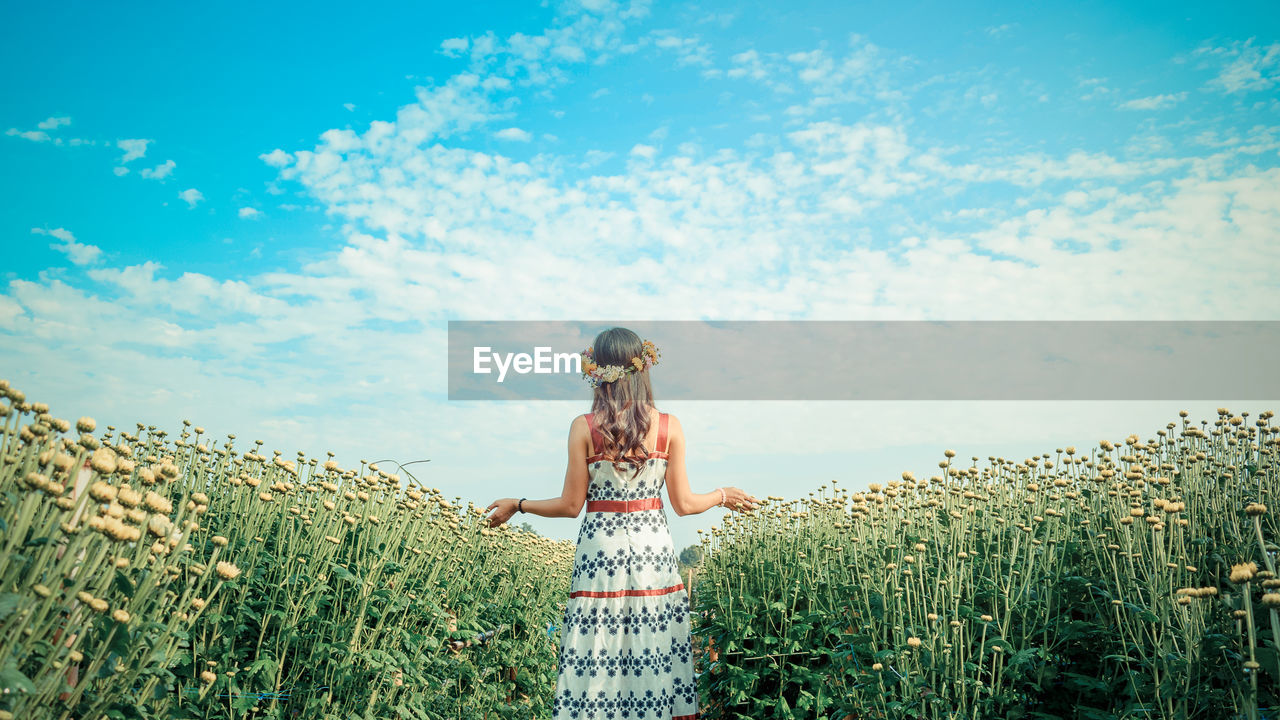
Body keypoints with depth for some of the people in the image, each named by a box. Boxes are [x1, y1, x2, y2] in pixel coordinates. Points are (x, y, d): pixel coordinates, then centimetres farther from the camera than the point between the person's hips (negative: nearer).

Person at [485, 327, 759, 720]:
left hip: (601, 550, -1)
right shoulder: (669, 427, -5)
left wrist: (516, 504, 10)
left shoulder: (584, 428, -10)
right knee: (656, 651, 13)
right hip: (653, 550, 2)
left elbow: (571, 505, -5)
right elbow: (683, 504, -1)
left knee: (597, 654, 9)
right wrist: (722, 496, 19)